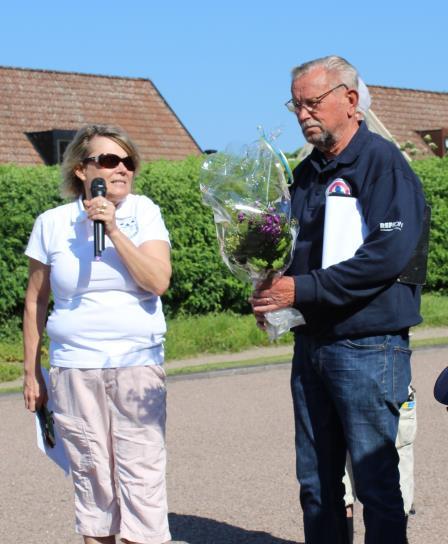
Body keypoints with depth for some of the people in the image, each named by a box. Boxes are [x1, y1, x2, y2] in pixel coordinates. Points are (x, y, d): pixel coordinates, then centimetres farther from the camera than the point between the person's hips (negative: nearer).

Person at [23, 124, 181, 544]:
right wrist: (31, 373, 10)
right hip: (75, 369, 0)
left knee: (142, 477, -4)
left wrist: (114, 230, -16)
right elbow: (35, 302, 10)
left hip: (138, 366, 0)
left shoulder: (143, 212, 2)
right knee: (92, 478, 4)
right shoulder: (53, 224, 3)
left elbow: (158, 281, -10)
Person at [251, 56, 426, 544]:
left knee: (375, 481, -1)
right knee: (315, 483, 12)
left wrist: (302, 289, -20)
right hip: (311, 343, 8)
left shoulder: (382, 162, -10)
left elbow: (391, 253, -21)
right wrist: (270, 291, 0)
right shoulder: (307, 173, 14)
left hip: (368, 347, -7)